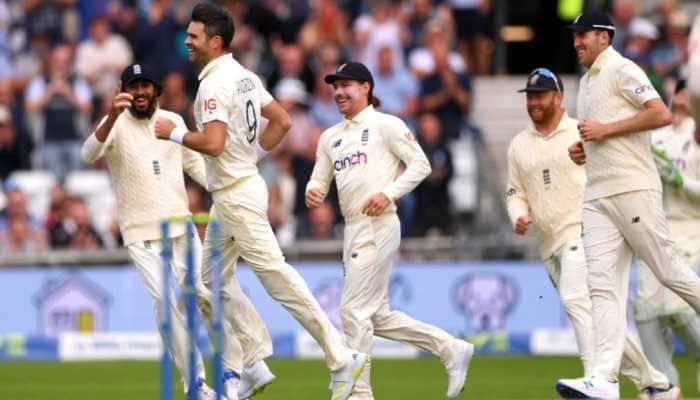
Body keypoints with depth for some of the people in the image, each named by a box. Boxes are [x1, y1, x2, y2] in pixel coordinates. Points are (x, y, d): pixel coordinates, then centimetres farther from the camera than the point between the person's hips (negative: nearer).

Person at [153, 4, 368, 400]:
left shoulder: (215, 84, -18)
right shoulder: (245, 77, 12)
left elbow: (213, 144, -27)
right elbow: (282, 121, 18)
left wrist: (175, 133, -13)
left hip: (237, 194, -10)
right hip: (230, 193, 10)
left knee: (275, 273, -11)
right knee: (213, 282, 14)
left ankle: (341, 357, -12)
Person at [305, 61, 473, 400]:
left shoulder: (385, 125, -2)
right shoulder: (330, 137, 19)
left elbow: (420, 164, -6)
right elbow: (320, 179, 18)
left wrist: (388, 193, -17)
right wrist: (313, 191, -5)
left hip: (378, 226, -8)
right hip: (352, 230, 8)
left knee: (354, 310, -11)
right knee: (377, 316, 8)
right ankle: (450, 349, 17)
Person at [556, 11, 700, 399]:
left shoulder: (622, 71, -4)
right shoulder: (586, 83, 23)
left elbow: (662, 114, -15)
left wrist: (606, 130, -14)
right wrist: (583, 150, 13)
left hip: (633, 189, -8)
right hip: (597, 196, 8)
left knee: (669, 271, -5)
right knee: (603, 286, -5)